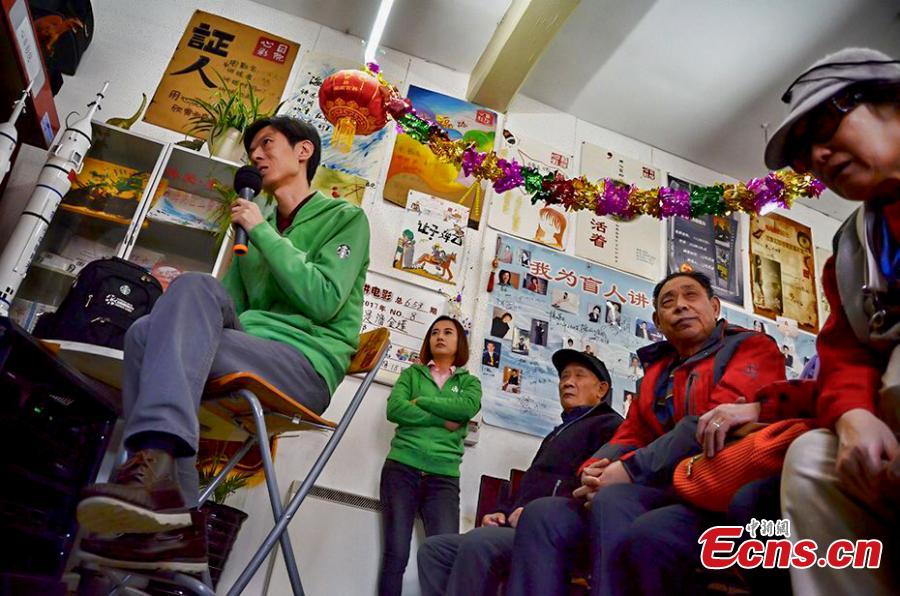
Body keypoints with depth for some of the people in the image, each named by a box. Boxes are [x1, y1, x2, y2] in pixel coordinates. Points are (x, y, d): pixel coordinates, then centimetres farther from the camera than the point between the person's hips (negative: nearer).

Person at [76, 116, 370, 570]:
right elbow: (227, 305, 23)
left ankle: (156, 460, -41)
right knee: (148, 330, -20)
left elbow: (322, 302, -9)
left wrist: (262, 232, -5)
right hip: (247, 356, 6)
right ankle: (167, 525, -27)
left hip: (307, 366, -6)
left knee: (194, 286, -25)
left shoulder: (345, 218, 7)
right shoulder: (256, 235, 28)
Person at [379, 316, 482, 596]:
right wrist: (443, 421, -9)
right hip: (402, 468, 0)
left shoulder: (469, 381, 15)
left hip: (444, 476, 0)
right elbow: (395, 409, -5)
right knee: (396, 554, -3)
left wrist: (420, 401, -5)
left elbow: (468, 407, -9)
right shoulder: (412, 373, 13)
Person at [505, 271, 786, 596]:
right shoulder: (656, 371, 24)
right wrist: (592, 471, -6)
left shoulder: (751, 347, 3)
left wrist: (628, 472, -17)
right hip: (661, 491, 7)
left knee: (612, 502, -34)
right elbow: (630, 436, 18)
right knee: (542, 514, -14)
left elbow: (712, 426, -14)